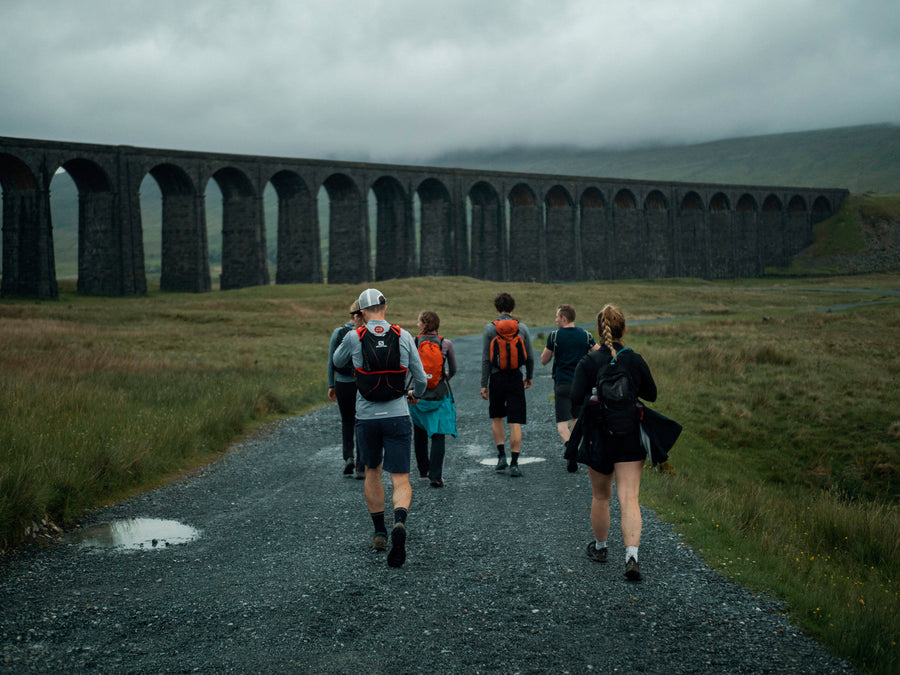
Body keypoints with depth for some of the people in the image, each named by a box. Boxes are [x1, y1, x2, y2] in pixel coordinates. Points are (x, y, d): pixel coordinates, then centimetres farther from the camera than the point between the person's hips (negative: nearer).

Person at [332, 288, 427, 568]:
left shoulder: (354, 338, -4)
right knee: (401, 479, -1)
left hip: (367, 417, 1)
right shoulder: (404, 336, -2)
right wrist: (415, 394, 27)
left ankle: (379, 532, 26)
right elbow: (420, 378, 4)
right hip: (397, 416, -1)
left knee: (372, 472, 21)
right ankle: (399, 523, -29)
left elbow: (337, 361, 17)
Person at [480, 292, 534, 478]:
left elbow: (485, 359, -5)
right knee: (515, 422, 0)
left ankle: (501, 455, 13)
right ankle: (514, 463, -3)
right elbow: (530, 357, 5)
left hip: (497, 378, 0)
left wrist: (484, 384, 0)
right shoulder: (522, 328, 1)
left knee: (496, 418, 20)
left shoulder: (490, 328, -5)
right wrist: (529, 377, 21)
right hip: (516, 379, 1)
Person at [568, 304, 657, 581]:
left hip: (598, 437, 0)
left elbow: (576, 397, -18)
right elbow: (651, 394, 6)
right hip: (630, 437, 0)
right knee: (629, 499, -4)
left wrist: (594, 397, 3)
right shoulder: (636, 360, -4)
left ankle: (600, 547, 35)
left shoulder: (588, 362, -10)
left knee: (600, 496, 19)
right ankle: (631, 555, -19)